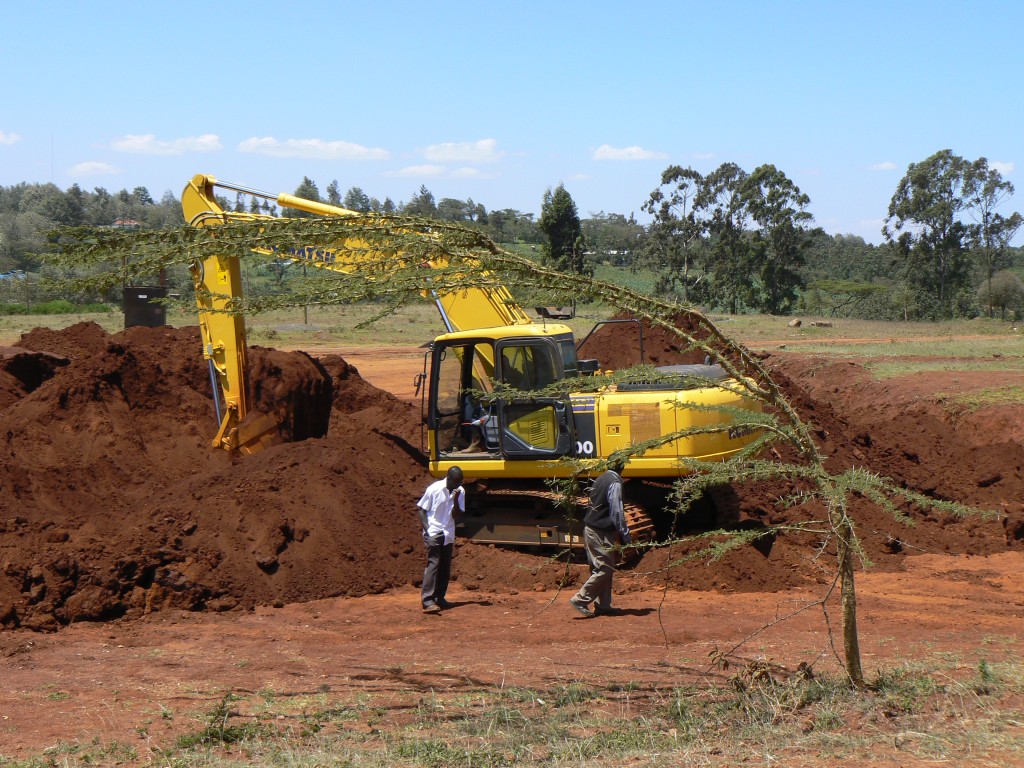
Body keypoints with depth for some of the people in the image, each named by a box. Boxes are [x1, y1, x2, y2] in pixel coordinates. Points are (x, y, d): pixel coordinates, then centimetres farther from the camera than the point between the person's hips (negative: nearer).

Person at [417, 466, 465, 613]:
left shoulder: (460, 492, 2)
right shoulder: (434, 489, -10)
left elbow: (455, 515, -1)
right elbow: (421, 509, -4)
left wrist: (455, 499, -17)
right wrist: (427, 529, -14)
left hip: (448, 535, 5)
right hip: (433, 533, -5)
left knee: (445, 568, 7)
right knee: (433, 564, -15)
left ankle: (439, 598, 18)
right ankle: (427, 600, -21)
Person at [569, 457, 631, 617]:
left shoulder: (600, 479, 14)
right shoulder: (615, 483, -13)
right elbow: (617, 512, -17)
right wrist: (625, 536, -12)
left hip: (590, 530, 9)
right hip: (601, 533, -9)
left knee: (600, 568, 14)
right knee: (605, 569, -5)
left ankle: (603, 605, 16)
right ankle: (580, 599, -9)